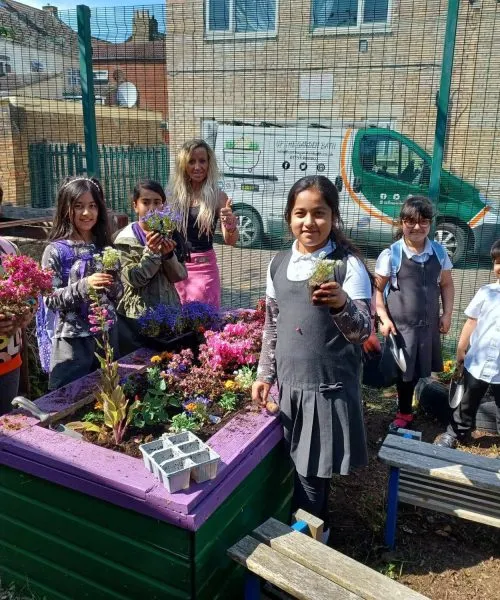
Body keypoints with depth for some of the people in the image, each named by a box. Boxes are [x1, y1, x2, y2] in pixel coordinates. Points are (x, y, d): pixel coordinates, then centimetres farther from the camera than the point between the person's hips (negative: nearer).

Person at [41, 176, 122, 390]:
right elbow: (50, 300, -12)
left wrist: (113, 284, -13)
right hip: (73, 339, -4)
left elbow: (118, 295, 9)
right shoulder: (56, 251, -9)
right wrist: (84, 285, -25)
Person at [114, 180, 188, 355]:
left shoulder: (170, 235, 4)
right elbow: (134, 279, -13)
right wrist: (151, 252, -23)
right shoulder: (125, 239, -7)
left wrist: (168, 255, -18)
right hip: (137, 315, -3)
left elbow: (180, 276, 0)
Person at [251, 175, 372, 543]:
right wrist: (265, 374, 9)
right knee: (301, 465, 18)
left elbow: (363, 332, -18)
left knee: (314, 469, 7)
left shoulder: (349, 265, -12)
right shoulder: (279, 264, 3)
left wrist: (341, 304, -38)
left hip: (330, 385, -4)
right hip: (289, 382, 5)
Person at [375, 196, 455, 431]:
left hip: (429, 325, 4)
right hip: (400, 325, -4)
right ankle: (404, 414, 30)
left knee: (417, 370, 17)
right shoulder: (391, 254, -12)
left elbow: (446, 285, 10)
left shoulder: (439, 252, 0)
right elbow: (378, 290, -7)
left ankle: (405, 411, 41)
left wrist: (447, 314, 3)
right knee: (403, 372, 9)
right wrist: (384, 319, -13)